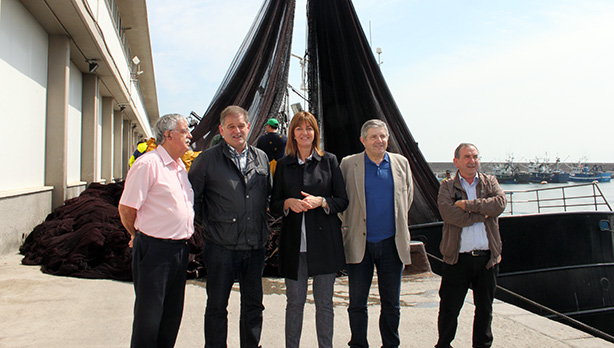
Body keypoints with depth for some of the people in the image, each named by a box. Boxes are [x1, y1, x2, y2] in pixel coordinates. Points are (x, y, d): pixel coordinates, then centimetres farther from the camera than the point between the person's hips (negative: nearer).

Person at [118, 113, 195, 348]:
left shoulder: (180, 166, 13)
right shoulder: (148, 164, -13)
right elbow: (126, 208, -12)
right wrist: (138, 236, 3)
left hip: (179, 249, 8)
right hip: (155, 249, -7)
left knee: (172, 314, 16)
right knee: (149, 317, 4)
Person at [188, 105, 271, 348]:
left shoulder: (261, 158, 9)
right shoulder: (208, 160, -3)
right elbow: (192, 198, 1)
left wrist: (264, 228, 11)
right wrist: (207, 226, -1)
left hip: (255, 246, 4)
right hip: (221, 247, -3)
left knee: (253, 305, 14)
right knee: (217, 307, 8)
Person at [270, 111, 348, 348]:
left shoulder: (329, 161, 4)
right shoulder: (283, 164, 8)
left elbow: (342, 201, 4)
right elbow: (274, 206, 10)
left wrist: (320, 201, -14)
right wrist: (288, 203, -12)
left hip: (324, 242, -1)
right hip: (294, 243, 1)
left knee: (324, 302, 9)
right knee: (294, 301, 7)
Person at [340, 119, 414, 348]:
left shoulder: (401, 163, 6)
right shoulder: (348, 164, 0)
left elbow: (408, 196, 16)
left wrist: (400, 225, 13)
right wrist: (348, 225, 1)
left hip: (392, 243, 2)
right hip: (360, 243, -1)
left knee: (391, 304, 12)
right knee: (357, 304, 8)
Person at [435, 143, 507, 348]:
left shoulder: (490, 182, 11)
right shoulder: (447, 187, 2)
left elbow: (500, 203, -10)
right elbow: (449, 214, -16)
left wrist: (468, 205, -13)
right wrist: (483, 214, -11)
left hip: (487, 257, 3)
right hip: (458, 258, -2)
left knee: (485, 308, 15)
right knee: (449, 309, 5)